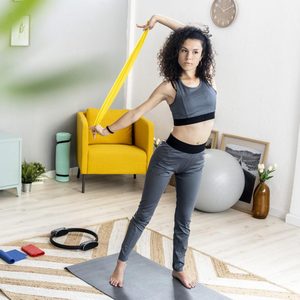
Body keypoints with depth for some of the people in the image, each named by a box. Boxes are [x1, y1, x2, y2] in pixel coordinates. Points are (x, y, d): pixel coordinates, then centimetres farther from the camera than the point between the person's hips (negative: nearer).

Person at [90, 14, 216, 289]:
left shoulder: (208, 77, 0)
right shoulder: (169, 87, -10)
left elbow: (193, 34, 9)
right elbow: (137, 112, -1)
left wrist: (160, 18, 8)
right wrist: (108, 129, 4)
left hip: (195, 160, 4)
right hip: (169, 155, -4)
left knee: (184, 219, 16)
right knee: (145, 213, 7)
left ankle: (179, 269, 33)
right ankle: (122, 263, 23)